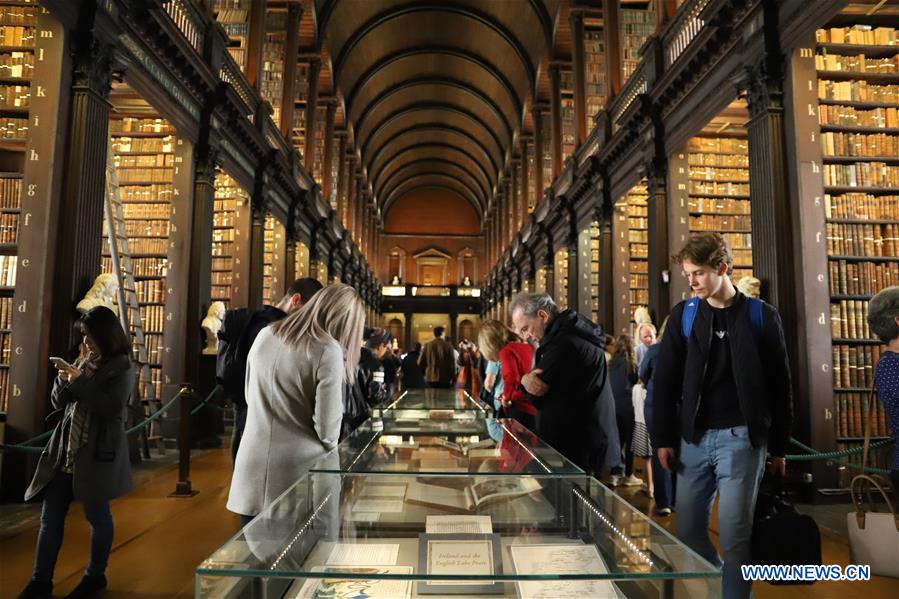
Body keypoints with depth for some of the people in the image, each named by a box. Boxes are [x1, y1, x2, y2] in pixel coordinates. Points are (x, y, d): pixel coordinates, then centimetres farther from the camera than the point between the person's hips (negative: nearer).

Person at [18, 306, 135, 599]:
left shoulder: (122, 366, -8)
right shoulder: (84, 361, 11)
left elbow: (111, 408, -18)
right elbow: (59, 403, 14)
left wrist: (80, 382, -18)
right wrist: (63, 381, -5)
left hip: (97, 453, -6)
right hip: (65, 450, 6)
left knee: (97, 516, 6)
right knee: (50, 516, 8)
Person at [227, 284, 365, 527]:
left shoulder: (265, 336, 4)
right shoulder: (328, 351, -15)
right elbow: (327, 428, -13)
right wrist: (328, 450, 7)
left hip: (253, 470, 5)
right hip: (298, 471, -5)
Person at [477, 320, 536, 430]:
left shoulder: (506, 351, -11)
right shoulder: (528, 347, 10)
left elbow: (511, 378, -23)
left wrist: (506, 397, -6)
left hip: (520, 409, -7)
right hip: (535, 408, 7)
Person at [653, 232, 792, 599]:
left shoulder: (761, 316, 0)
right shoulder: (683, 315, 4)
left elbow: (779, 385, 4)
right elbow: (665, 381, 5)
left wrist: (778, 447, 3)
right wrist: (664, 439, 1)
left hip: (741, 438, -2)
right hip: (693, 438, 3)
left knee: (734, 535, 1)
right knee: (688, 531, 9)